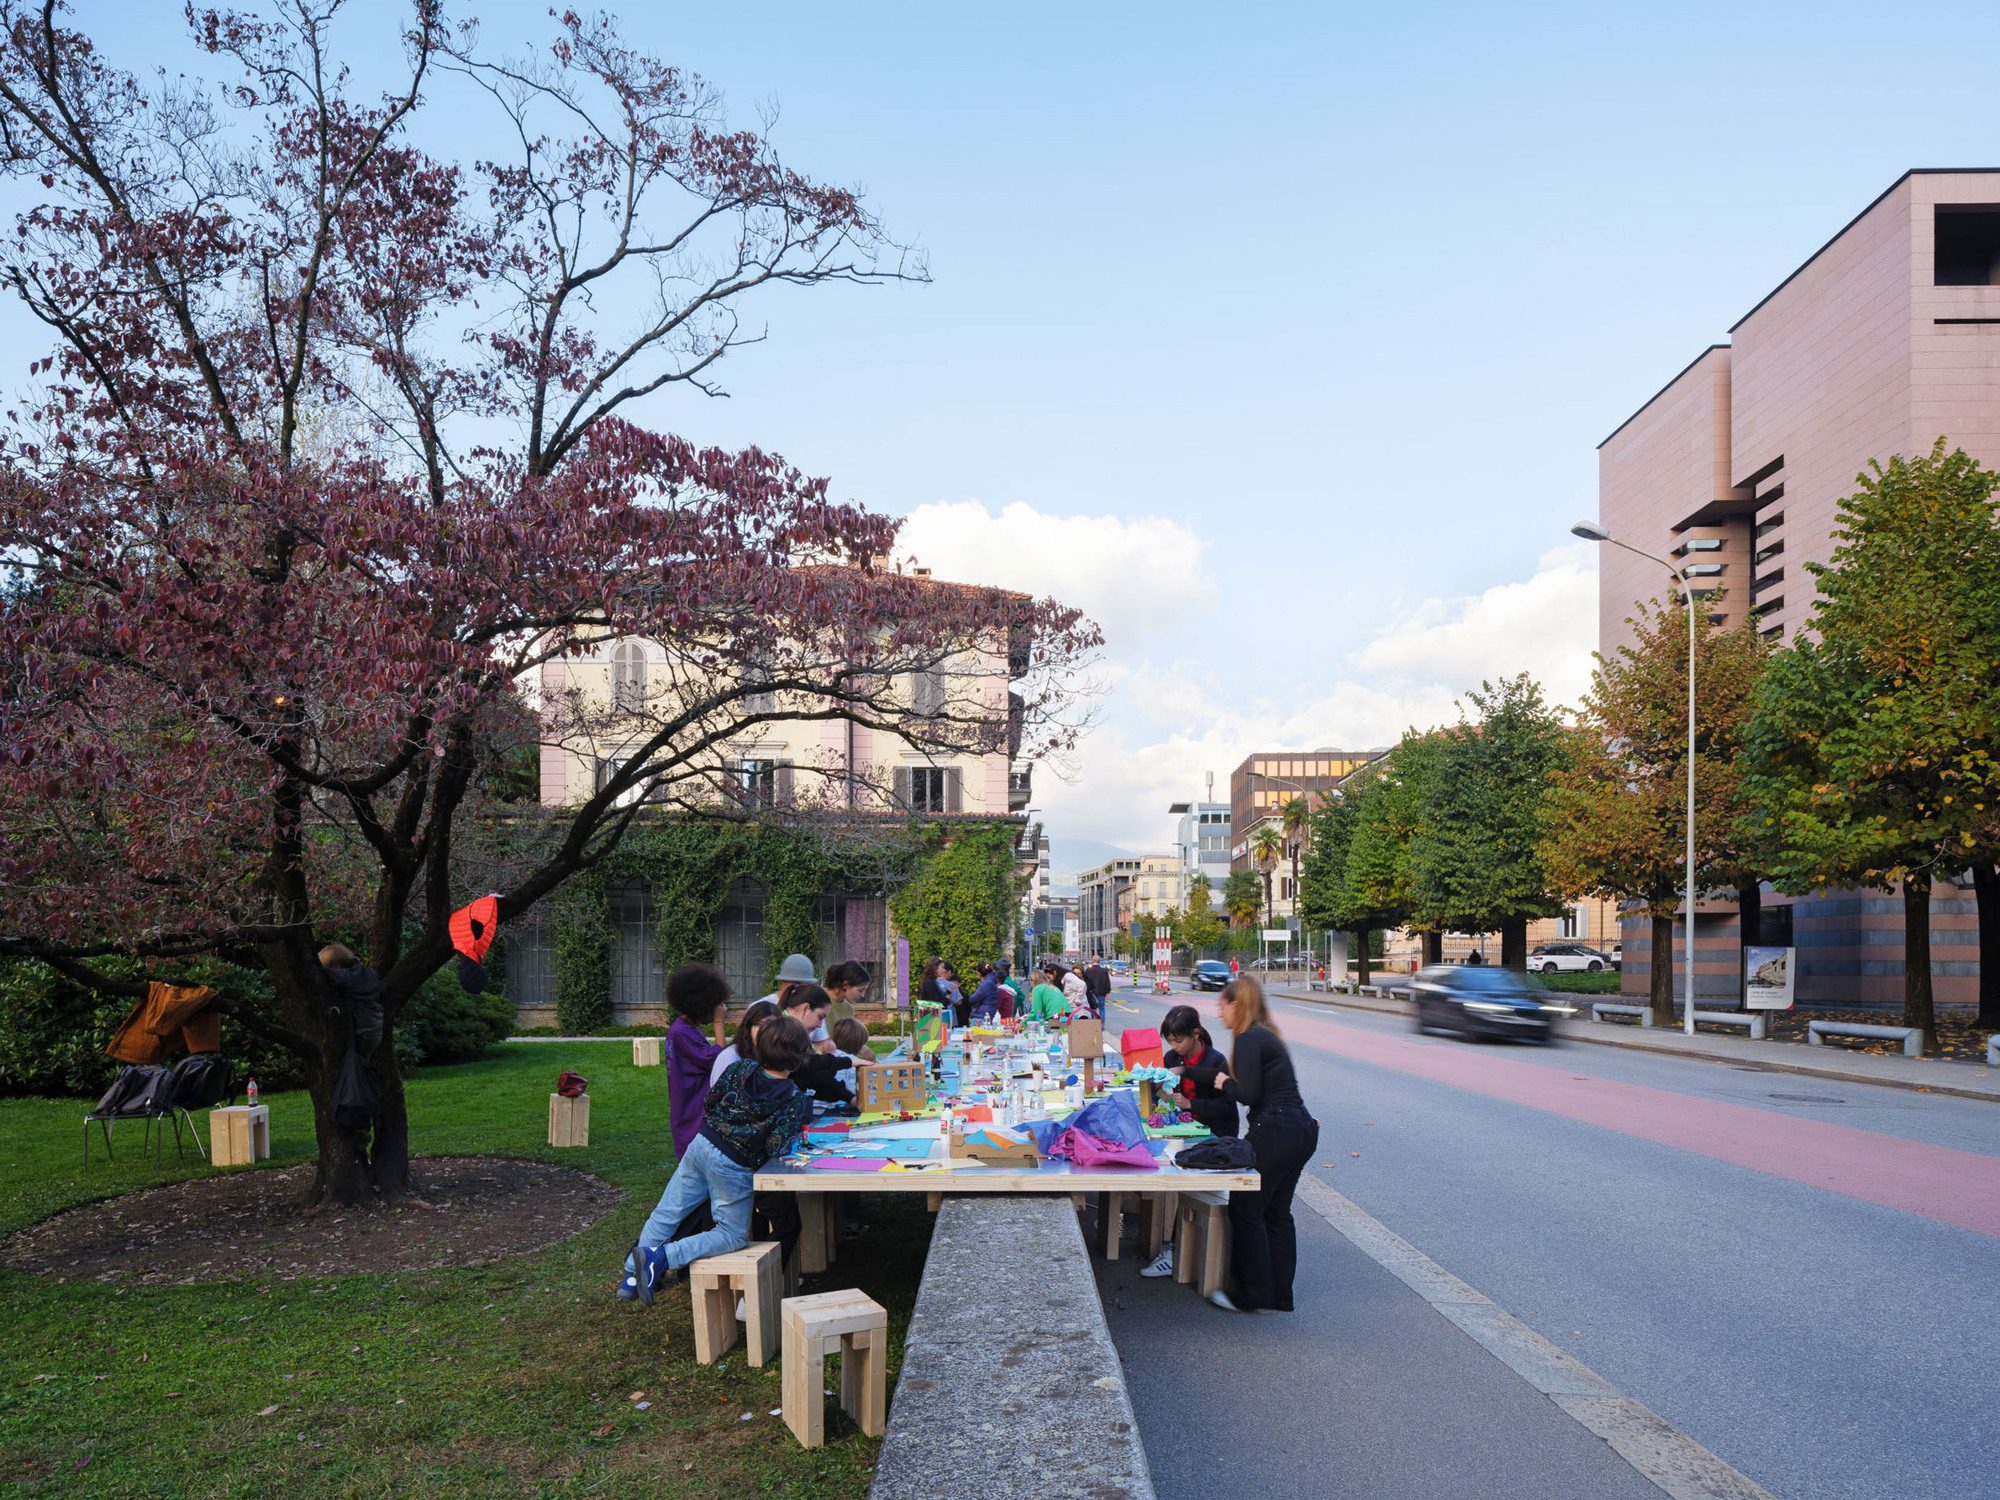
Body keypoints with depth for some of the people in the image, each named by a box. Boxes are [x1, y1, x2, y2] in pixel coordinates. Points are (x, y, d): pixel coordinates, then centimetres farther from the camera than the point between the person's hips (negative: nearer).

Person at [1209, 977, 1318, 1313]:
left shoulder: (1249, 1040, -12)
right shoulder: (1267, 1036, 18)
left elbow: (1248, 1095, -20)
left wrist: (1224, 1084, 2)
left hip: (1275, 1132, -9)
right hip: (1302, 1131, 9)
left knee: (1245, 1209, 2)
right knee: (1277, 1213, 15)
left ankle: (1252, 1296, 8)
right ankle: (1279, 1296, 21)